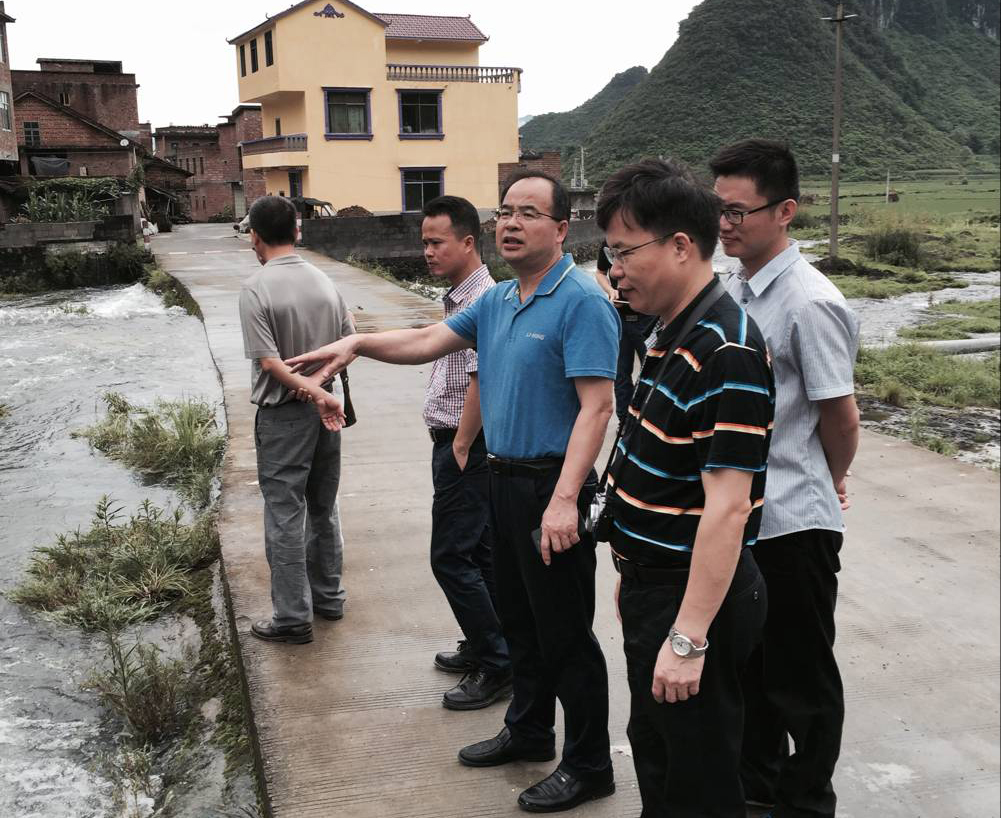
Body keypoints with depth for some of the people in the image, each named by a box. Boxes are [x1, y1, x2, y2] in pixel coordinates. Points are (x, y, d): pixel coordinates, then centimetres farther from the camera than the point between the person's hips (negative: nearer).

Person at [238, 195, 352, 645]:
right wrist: (321, 389, 9)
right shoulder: (324, 281, 2)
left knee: (284, 515, 2)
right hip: (324, 409, 6)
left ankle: (293, 616, 9)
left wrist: (317, 395, -20)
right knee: (323, 508, 18)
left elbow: (270, 361, -20)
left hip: (284, 415, -6)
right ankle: (328, 596, 30)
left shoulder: (256, 288, -15)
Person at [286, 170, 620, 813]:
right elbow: (427, 342, 14)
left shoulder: (582, 301, -16)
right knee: (520, 620, 21)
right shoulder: (496, 302, 12)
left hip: (552, 485, -9)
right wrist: (360, 343, -3)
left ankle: (588, 765, 16)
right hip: (505, 480, 9)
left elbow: (596, 406, -22)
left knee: (565, 633, 1)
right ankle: (528, 731, 38)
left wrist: (564, 500, -28)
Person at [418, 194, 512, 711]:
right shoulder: (459, 297, 13)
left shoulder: (482, 301, -19)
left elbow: (482, 380, -24)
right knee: (476, 552, 17)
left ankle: (496, 667, 3)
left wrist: (461, 446, -16)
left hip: (465, 446, -10)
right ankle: (484, 648, 30)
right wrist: (454, 444, 17)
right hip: (455, 442, 10)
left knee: (451, 557, -6)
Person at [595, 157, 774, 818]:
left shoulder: (728, 352, -24)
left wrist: (688, 638, -26)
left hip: (695, 598, -9)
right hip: (653, 585, 9)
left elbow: (727, 505, -27)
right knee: (653, 750, 24)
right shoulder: (674, 336, 8)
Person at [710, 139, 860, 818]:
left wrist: (826, 484, 3)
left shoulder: (809, 303, -20)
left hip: (792, 520, -8)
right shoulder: (734, 290, 5)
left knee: (801, 675, 9)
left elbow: (841, 417, -15)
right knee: (749, 660, 22)